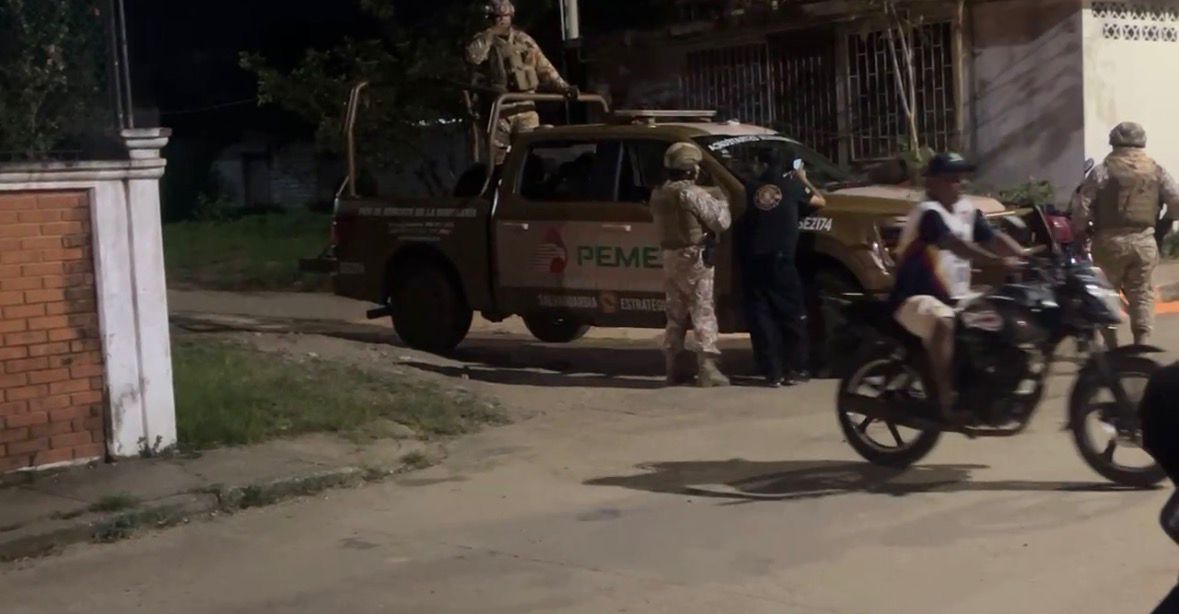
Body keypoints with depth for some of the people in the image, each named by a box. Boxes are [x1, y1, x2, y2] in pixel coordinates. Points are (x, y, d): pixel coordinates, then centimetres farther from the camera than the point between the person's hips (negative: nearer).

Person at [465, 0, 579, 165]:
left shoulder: (524, 40, 11)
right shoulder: (483, 41, 2)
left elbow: (544, 68, 11)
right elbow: (473, 57, -22)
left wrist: (563, 87, 1)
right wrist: (491, 34, -19)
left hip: (525, 105, 3)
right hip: (498, 105, -2)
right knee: (497, 154, -2)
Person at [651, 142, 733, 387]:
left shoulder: (658, 195, 8)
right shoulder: (693, 194, -15)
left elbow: (664, 224, 11)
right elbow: (721, 222, -14)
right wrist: (721, 201, 7)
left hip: (670, 257, 7)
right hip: (694, 258, -7)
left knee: (675, 314, 14)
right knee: (703, 312, -3)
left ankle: (672, 369, 15)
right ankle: (707, 368, -7)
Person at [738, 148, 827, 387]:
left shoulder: (751, 188, 6)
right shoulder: (791, 185, 3)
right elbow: (820, 201, 14)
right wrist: (803, 180, 30)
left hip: (753, 263, 2)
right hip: (781, 261, -1)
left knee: (761, 317, 4)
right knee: (792, 315, 8)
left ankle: (772, 372, 2)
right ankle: (795, 370, 8)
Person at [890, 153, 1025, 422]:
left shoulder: (967, 210, 11)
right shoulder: (928, 212, -16)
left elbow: (994, 237, 1)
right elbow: (955, 245, -31)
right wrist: (999, 261, -41)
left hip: (956, 298, 9)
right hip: (916, 298, -9)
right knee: (944, 323, -38)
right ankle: (945, 398, -38)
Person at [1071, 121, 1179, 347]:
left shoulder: (1103, 171, -3)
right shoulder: (1157, 171, 7)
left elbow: (1082, 205, -8)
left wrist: (1078, 231, 5)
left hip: (1110, 241, -2)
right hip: (1144, 241, 2)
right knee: (1142, 293, 7)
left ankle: (1111, 344, 12)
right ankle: (1141, 343, 0)